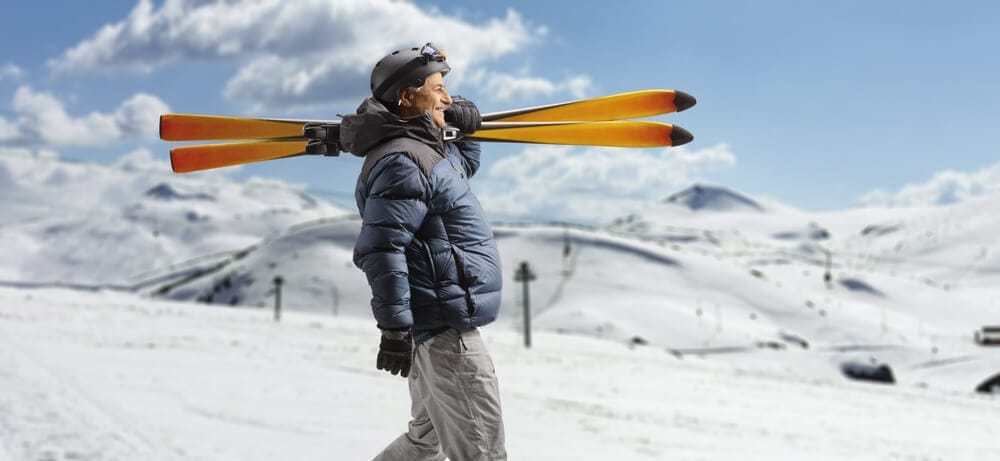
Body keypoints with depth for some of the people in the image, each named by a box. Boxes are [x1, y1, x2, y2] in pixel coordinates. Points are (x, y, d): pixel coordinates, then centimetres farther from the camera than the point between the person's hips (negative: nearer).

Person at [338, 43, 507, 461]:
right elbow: (381, 248, -24)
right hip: (444, 331, -11)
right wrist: (395, 327, -26)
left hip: (438, 327, 11)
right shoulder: (402, 161, -16)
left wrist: (466, 128, 16)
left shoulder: (425, 151, 16)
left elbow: (465, 164, 37)